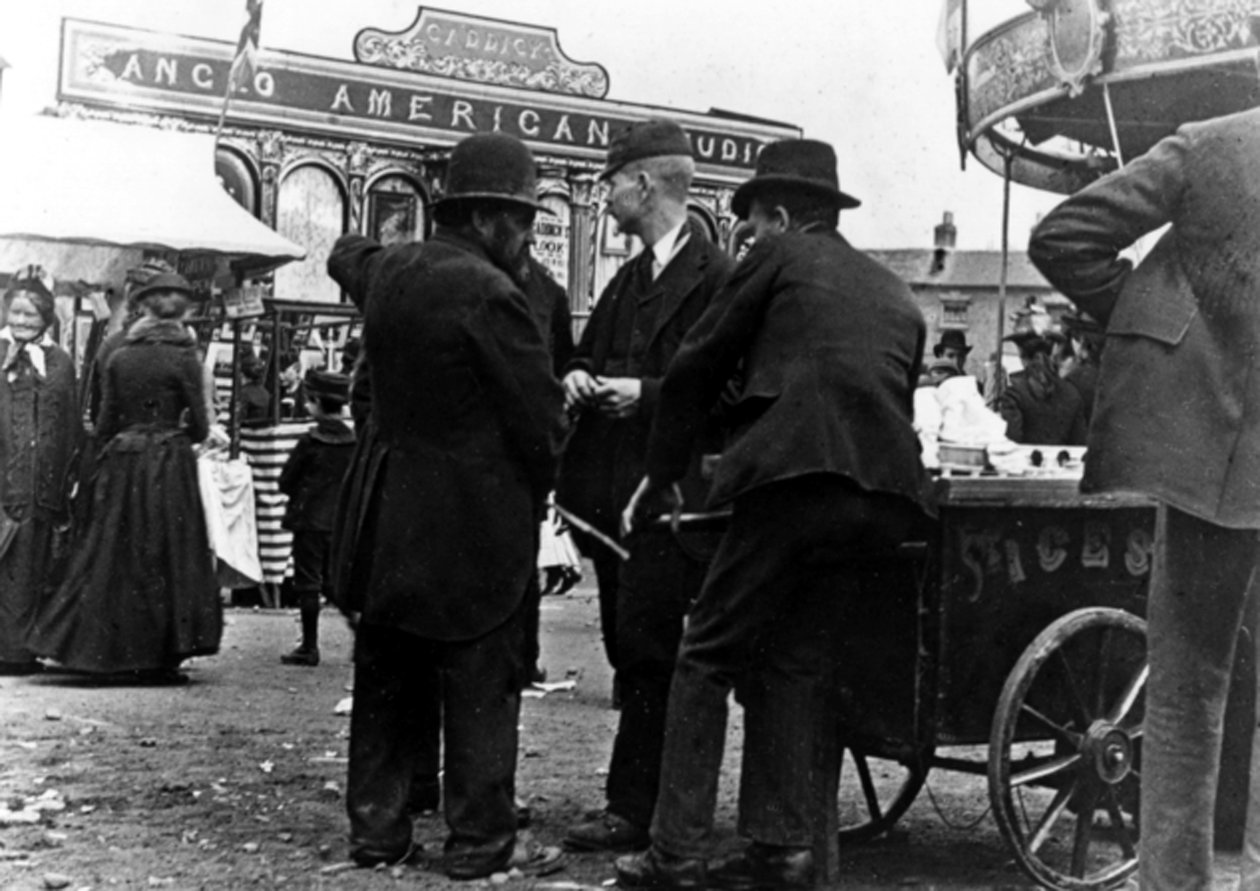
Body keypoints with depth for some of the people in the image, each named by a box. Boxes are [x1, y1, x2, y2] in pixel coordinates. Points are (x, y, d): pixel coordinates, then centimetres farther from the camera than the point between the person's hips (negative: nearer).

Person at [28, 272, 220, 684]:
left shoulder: (118, 357, 3)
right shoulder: (182, 358, -7)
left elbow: (105, 422, 4)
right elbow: (199, 426, -4)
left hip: (122, 461, 4)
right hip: (168, 464, -4)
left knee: (118, 554, 11)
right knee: (167, 556, 3)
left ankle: (111, 651, 13)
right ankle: (160, 656, 4)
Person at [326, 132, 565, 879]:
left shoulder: (387, 272, 5)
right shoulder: (490, 293, -18)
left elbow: (345, 252, 31)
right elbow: (542, 413, -15)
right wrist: (538, 490, 1)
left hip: (387, 509, 7)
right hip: (475, 519, -7)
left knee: (386, 679, 15)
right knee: (481, 684, 3)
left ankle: (377, 827, 22)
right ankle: (480, 841, 9)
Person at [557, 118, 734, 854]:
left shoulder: (716, 277, -9)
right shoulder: (628, 281, 18)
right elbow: (589, 356, 23)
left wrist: (644, 394, -19)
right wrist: (581, 378, 1)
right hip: (613, 490, 9)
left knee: (646, 649, -6)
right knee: (633, 652, 12)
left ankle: (634, 809, 2)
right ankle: (654, 798, 22)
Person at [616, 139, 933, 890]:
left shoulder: (780, 257, 10)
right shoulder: (896, 293, 27)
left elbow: (695, 370, 10)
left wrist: (660, 476, 20)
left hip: (795, 472, -6)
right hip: (884, 492, 6)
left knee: (709, 657, 2)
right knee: (797, 666, 14)